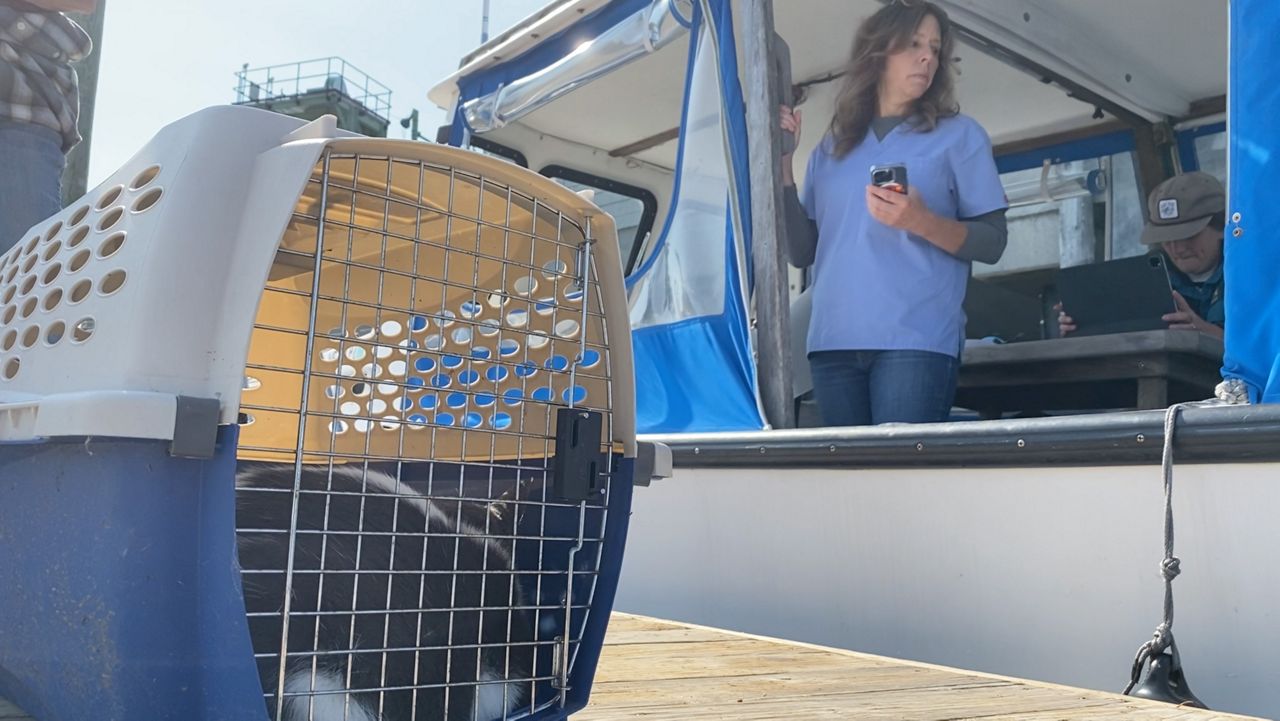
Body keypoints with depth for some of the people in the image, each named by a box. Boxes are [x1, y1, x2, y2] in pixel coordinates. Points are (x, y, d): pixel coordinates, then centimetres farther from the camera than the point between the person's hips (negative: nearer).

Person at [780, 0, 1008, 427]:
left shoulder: (959, 134, 10)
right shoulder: (831, 147, 17)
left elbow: (992, 242, 2)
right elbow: (802, 253, 10)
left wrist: (921, 221, -15)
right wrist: (782, 162, 5)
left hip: (916, 340, -3)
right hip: (833, 342, 3)